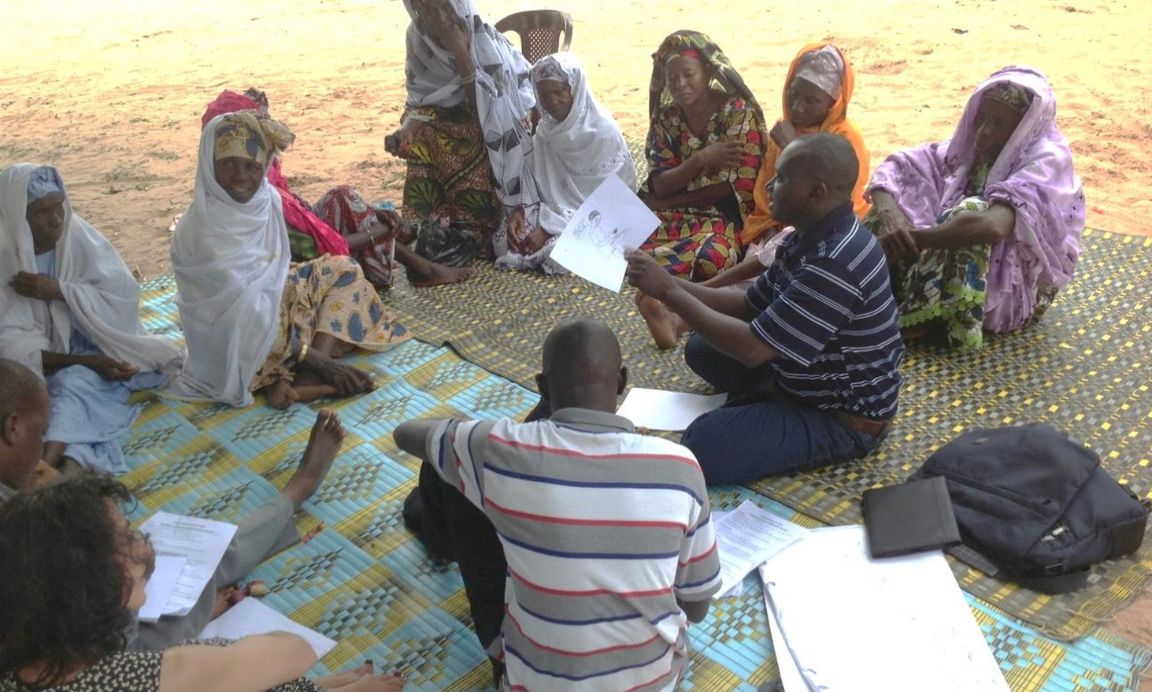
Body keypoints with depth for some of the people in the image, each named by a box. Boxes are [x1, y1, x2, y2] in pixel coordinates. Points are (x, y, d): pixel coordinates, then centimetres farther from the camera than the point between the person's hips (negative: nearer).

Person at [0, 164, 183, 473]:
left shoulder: (79, 236, -9)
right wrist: (86, 361, -26)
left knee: (74, 382, -33)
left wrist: (58, 290, -24)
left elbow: (126, 297, -12)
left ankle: (47, 465, -52)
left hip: (91, 348, -1)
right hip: (38, 365, 1)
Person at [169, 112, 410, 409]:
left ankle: (301, 378, -15)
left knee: (344, 269, 0)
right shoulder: (201, 232, -26)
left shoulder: (266, 199, -6)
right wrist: (316, 358, -24)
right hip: (235, 341, -8)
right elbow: (244, 314, -26)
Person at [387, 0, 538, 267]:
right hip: (442, 128, 4)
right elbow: (419, 98, -2)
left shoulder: (486, 41, -21)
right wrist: (409, 126, -23)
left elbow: (482, 107, -24)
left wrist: (461, 56, -32)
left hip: (492, 132, -4)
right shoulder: (418, 37, -10)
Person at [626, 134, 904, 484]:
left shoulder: (837, 263, -32)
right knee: (701, 349, 16)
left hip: (843, 418, -9)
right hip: (806, 375, 10)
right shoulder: (812, 237, 0)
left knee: (702, 445, -27)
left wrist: (668, 292, -25)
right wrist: (674, 286, -6)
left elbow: (752, 348, -32)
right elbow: (750, 304, 8)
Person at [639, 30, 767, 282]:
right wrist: (701, 159, -21)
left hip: (726, 216, -4)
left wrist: (668, 201, -9)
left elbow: (739, 188, -13)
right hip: (672, 216, 5)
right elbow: (660, 186, -2)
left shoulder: (738, 113, -10)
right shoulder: (665, 117, 4)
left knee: (709, 258, -36)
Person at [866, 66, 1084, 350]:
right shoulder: (972, 145, -2)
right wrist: (887, 212, -30)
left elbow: (993, 226, -40)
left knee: (971, 212, -33)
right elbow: (896, 167, -9)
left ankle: (912, 320, -28)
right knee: (899, 202, -10)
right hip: (975, 270, 7)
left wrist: (909, 238, -35)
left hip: (1021, 285, -6)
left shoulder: (1047, 160, -21)